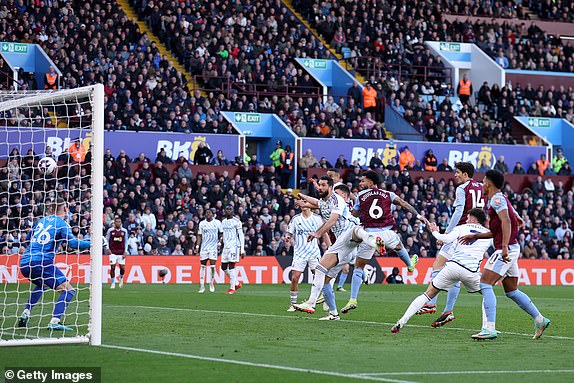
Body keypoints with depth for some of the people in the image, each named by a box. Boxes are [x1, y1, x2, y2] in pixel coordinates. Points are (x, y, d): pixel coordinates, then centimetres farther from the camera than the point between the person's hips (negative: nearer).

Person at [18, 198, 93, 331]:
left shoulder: (42, 220, 19)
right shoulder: (62, 224, 0)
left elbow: (29, 237, 34)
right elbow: (73, 243, -15)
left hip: (24, 263, 7)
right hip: (41, 262, -7)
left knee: (41, 285, 36)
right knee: (68, 290, -2)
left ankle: (25, 315, 22)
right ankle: (54, 322, -20)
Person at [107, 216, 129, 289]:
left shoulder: (124, 231, 3)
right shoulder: (110, 230, -1)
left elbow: (126, 242, 9)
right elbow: (107, 240, 7)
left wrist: (125, 251, 2)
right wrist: (108, 248, -6)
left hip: (121, 252, 1)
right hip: (113, 252, -1)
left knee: (122, 268, -3)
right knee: (112, 267, -7)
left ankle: (121, 279, 27)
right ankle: (113, 283, 5)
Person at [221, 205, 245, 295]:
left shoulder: (236, 221, -6)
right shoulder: (223, 222, 14)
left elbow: (241, 236, -7)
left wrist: (242, 250, -13)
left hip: (234, 246, -7)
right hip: (226, 247, 7)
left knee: (231, 266, -11)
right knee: (223, 267, 6)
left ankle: (232, 288, -6)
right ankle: (237, 283, 21)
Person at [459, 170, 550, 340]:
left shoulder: (497, 199, -10)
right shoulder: (501, 199, 21)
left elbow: (506, 221, -25)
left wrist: (504, 247, -34)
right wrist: (475, 236, 22)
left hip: (506, 249, -10)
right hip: (512, 249, 10)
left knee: (485, 284, -13)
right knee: (511, 291, 16)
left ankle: (490, 328, -21)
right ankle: (540, 320, 17)